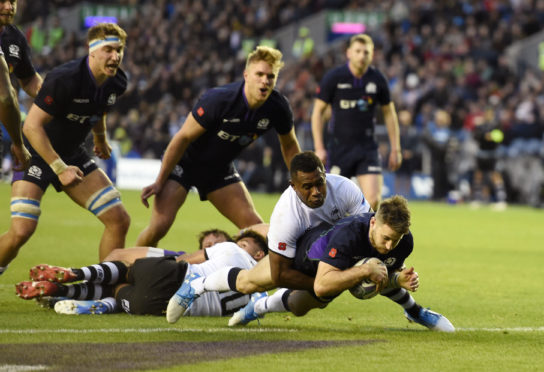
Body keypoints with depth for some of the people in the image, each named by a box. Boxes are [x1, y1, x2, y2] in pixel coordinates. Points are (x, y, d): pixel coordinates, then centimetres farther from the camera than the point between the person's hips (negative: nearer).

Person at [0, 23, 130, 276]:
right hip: (37, 153, -7)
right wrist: (59, 168, -29)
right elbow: (32, 125, -28)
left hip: (72, 155, 7)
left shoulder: (117, 83, -6)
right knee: (21, 231, -21)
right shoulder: (64, 79, -29)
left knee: (119, 220, -3)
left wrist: (100, 138, 34)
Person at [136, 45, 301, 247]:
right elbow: (183, 138, -21)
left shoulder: (278, 107, -15)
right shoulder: (218, 99, -30)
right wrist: (159, 182, -18)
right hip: (184, 163, -5)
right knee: (159, 226, -19)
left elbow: (289, 145, 6)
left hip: (221, 170, 5)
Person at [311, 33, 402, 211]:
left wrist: (395, 149, 9)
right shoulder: (333, 78, -7)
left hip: (367, 148, 1)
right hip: (339, 147, -1)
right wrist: (319, 147, -6)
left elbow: (389, 113, 11)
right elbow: (318, 111, 0)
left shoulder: (377, 80, -1)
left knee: (373, 200, -13)